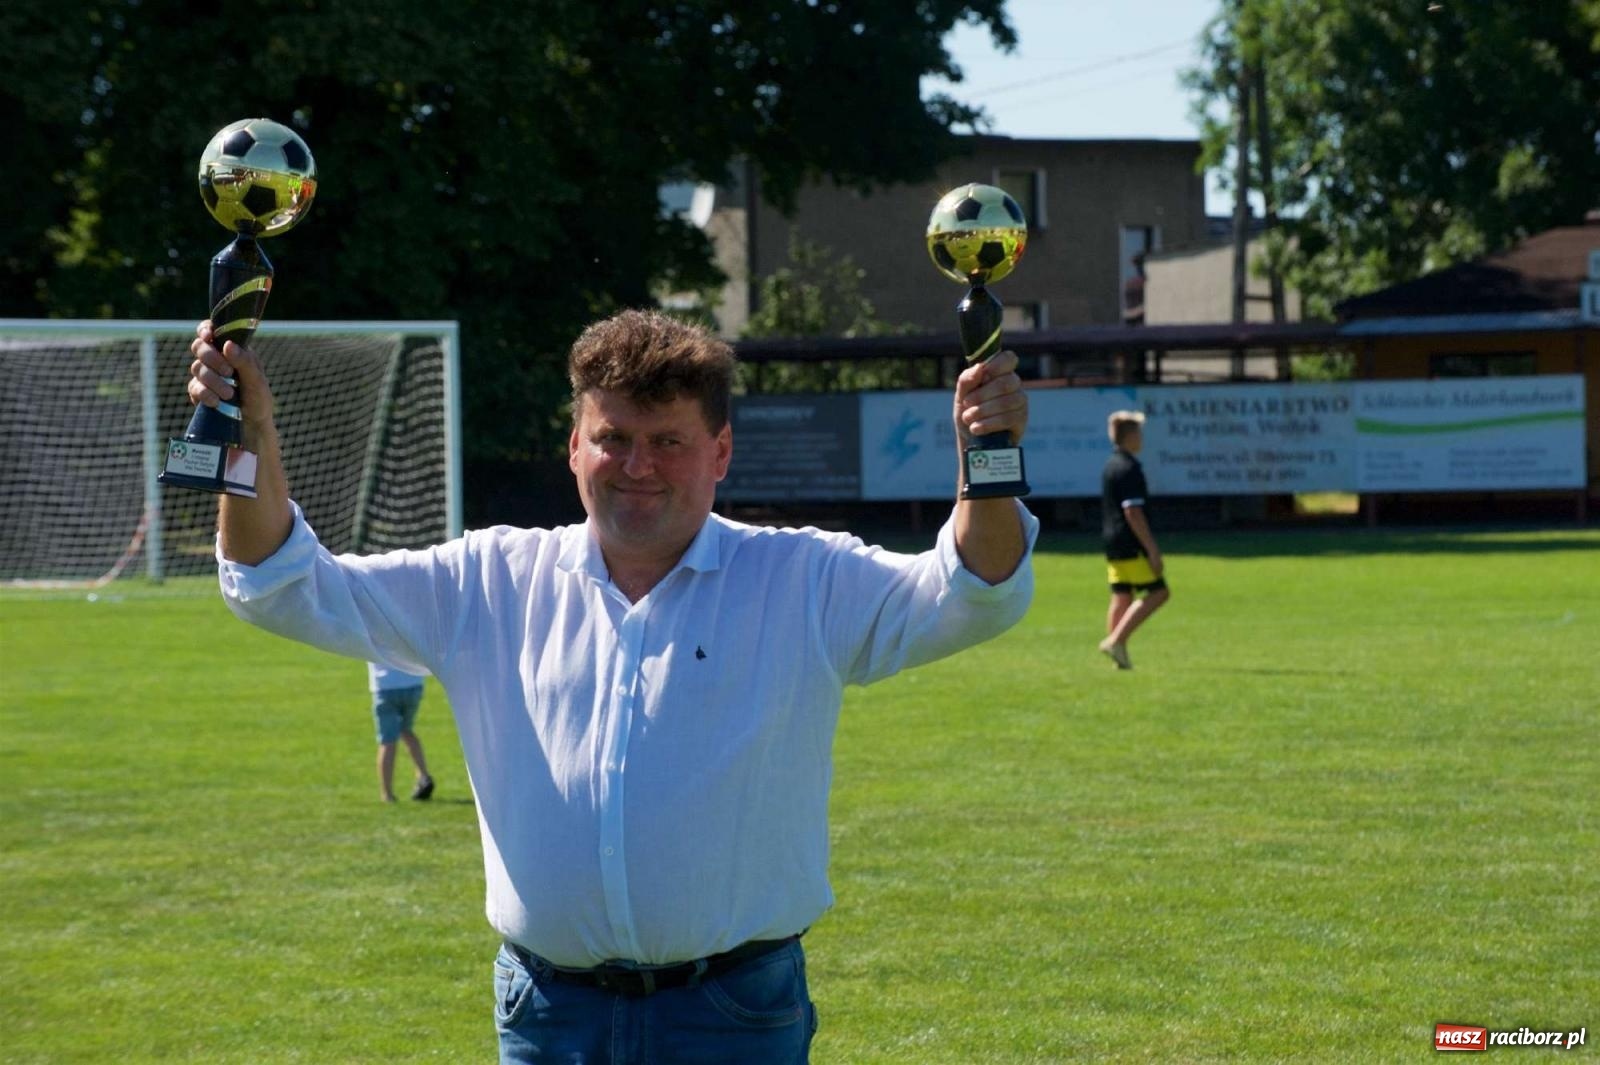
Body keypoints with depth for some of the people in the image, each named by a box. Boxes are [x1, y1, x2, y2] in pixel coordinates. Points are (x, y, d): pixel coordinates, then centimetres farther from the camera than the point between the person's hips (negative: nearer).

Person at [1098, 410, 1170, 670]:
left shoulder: (1110, 466, 15)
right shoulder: (1129, 469, -15)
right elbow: (1133, 512, -21)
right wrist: (1152, 550, -19)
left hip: (1112, 544, 10)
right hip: (1132, 545, -10)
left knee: (1121, 597, 9)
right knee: (1157, 592, -6)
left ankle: (1119, 655, 7)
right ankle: (1117, 640, -14)